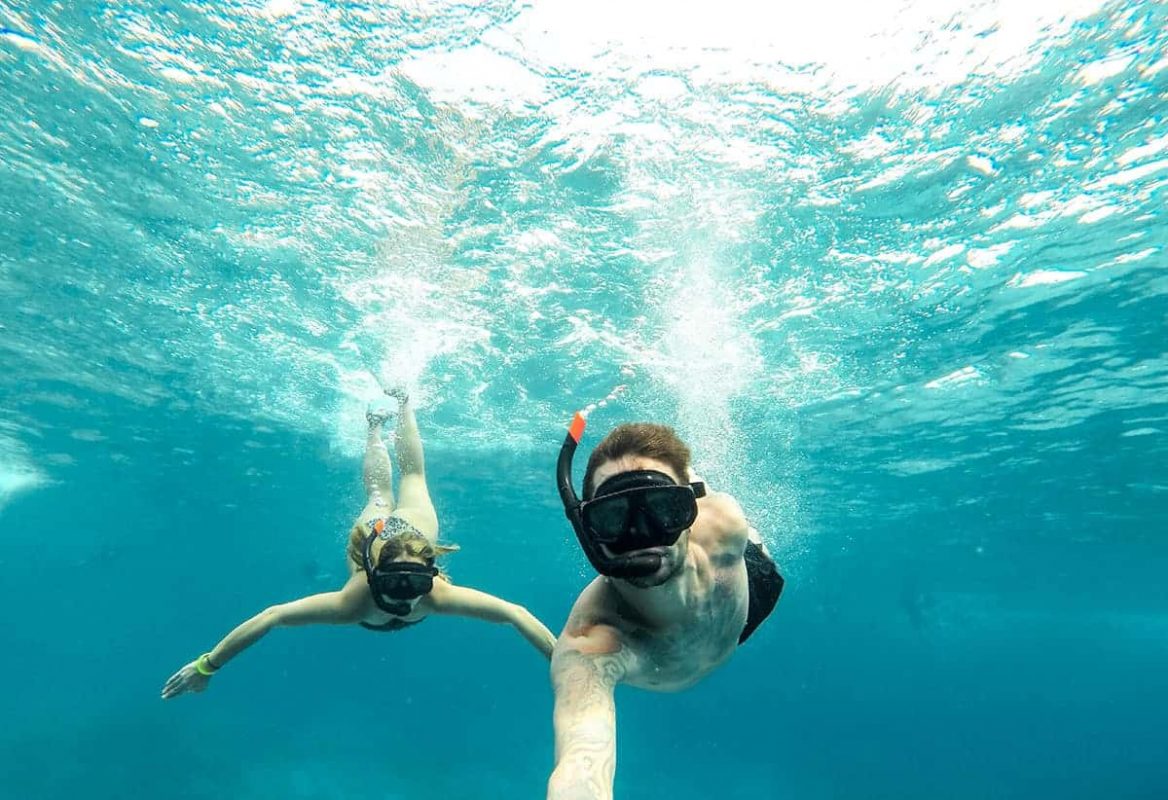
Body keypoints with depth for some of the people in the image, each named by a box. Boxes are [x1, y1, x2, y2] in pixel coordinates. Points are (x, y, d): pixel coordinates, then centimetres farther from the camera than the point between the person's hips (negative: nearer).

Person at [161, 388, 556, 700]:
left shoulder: (438, 594, -46)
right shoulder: (354, 602, -45)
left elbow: (516, 614, -46)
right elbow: (269, 617, -38)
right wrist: (206, 665, -31)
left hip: (413, 526, 0)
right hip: (370, 531, 0)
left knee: (412, 476, 31)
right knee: (379, 496, 35)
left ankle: (402, 404, 50)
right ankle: (375, 426, 58)